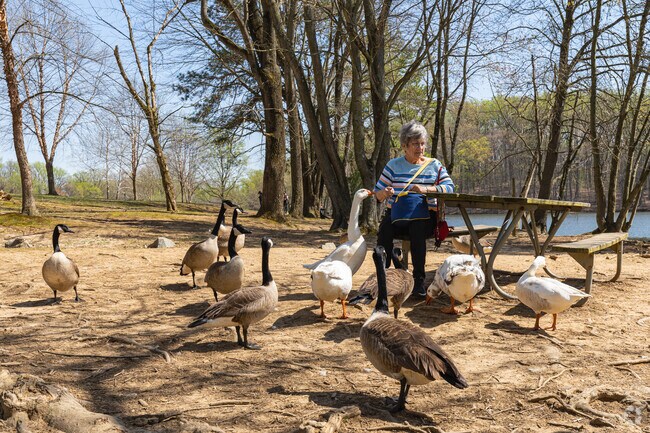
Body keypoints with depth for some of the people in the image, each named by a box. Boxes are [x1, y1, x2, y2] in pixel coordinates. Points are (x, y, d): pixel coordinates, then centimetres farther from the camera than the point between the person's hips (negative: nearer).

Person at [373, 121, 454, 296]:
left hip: (424, 216, -1)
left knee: (417, 228, -36)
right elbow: (378, 194, 7)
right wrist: (385, 193, -18)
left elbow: (450, 187, -4)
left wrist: (426, 189, -19)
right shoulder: (393, 165, 10)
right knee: (385, 227, -33)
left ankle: (419, 281, -29)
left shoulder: (434, 165, 10)